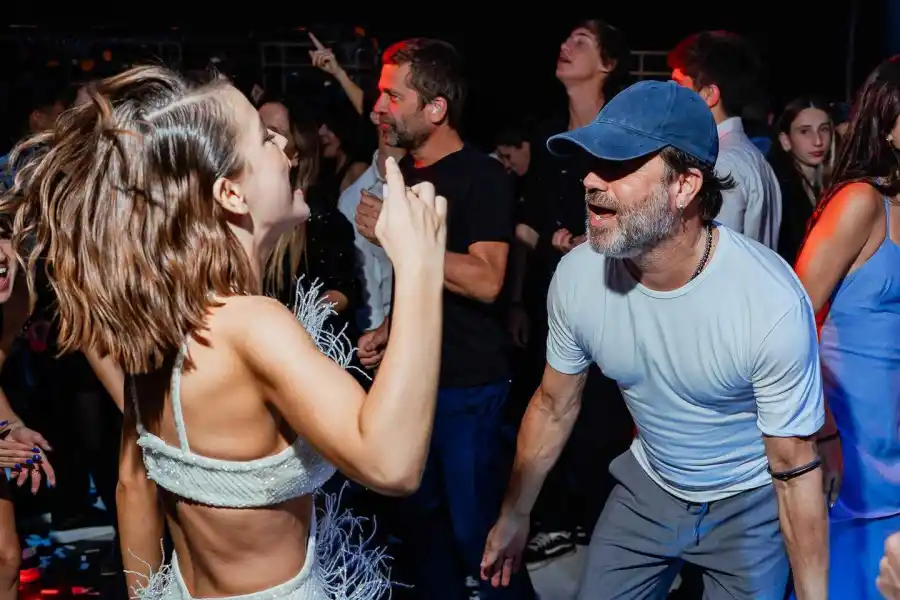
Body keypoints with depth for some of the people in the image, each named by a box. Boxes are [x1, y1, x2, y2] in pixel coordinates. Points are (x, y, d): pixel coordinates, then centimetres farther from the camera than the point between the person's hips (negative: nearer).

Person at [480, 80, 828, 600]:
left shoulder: (773, 302, -31)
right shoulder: (576, 275, -18)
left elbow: (795, 469, -20)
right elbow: (554, 406, 0)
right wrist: (514, 517, 8)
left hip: (749, 504, -3)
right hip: (648, 487, 4)